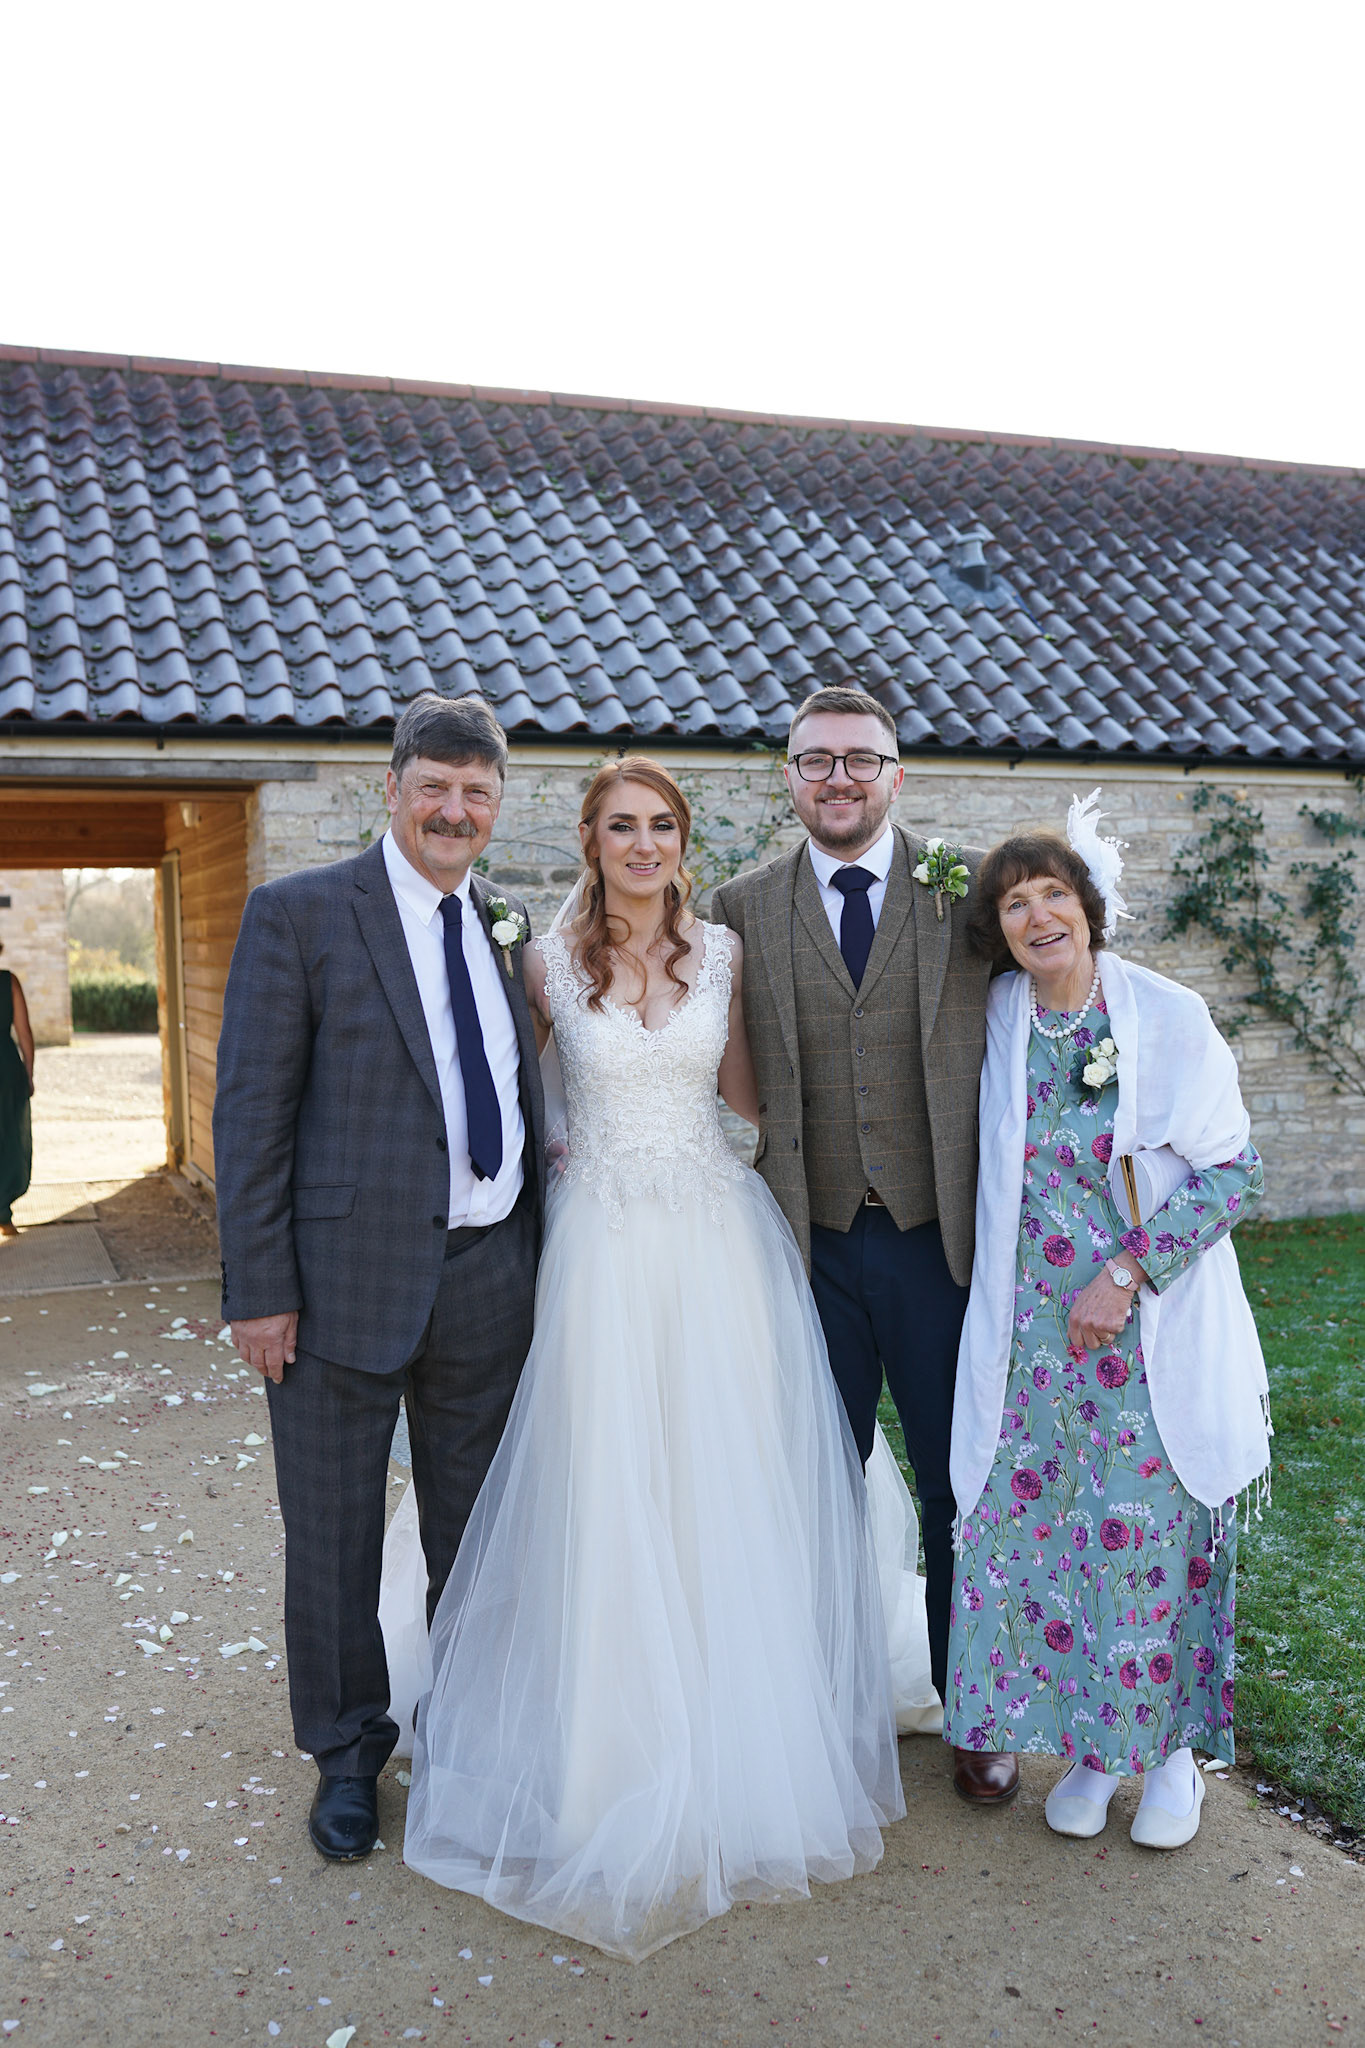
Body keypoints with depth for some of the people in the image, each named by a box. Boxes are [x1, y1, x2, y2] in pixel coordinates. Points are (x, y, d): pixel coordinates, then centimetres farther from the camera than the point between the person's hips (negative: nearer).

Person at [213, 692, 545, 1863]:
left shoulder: (510, 928, 9)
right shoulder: (299, 914, -7)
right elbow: (251, 1111, -9)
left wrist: (541, 1251, 9)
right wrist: (258, 1288, -13)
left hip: (491, 1274, 5)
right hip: (348, 1277, -4)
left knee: (476, 1528, 19)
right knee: (334, 1537, 12)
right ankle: (348, 1753, 35)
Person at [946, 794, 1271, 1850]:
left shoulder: (1168, 1015, -9)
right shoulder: (1000, 1019, 0)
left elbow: (1236, 1171, -8)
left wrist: (1128, 1272, -15)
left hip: (1154, 1336, -3)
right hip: (1037, 1339, 3)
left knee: (1156, 1544, 4)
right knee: (1041, 1538, 7)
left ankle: (1173, 1749, 28)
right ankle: (1094, 1747, 28)